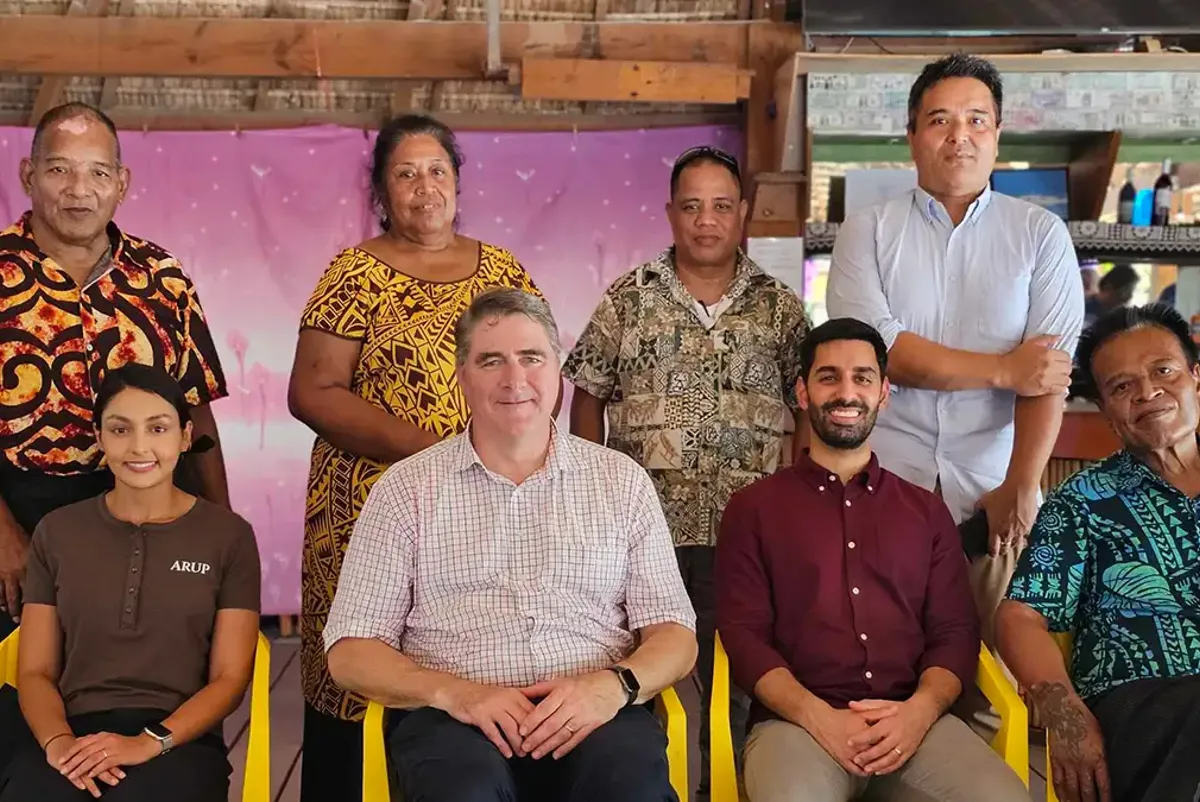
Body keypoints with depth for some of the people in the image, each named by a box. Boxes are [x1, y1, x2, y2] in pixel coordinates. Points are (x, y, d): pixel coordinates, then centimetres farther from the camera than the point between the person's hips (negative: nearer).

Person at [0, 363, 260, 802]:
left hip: (180, 739, -2)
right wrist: (58, 741, -11)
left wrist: (149, 742, -14)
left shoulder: (229, 535, 5)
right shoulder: (57, 532, 12)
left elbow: (230, 677, 2)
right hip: (76, 733, 2)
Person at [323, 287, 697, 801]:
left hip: (592, 713, 1)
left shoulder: (621, 480, 13)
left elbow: (674, 633, 10)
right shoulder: (406, 488, 10)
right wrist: (453, 692, -14)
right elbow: (351, 652, 6)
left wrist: (613, 686, -13)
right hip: (456, 716, -1)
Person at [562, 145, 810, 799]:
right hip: (644, 525, 0)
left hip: (745, 531, 1)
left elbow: (808, 411, 7)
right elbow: (588, 399, 7)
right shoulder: (628, 299, 4)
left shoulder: (781, 309, 6)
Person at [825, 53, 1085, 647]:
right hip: (884, 487, 0)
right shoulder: (869, 230, 5)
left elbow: (1050, 370, -4)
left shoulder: (1040, 235, 6)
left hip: (995, 493, 1)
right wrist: (1003, 370, -9)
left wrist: (1020, 488, -12)